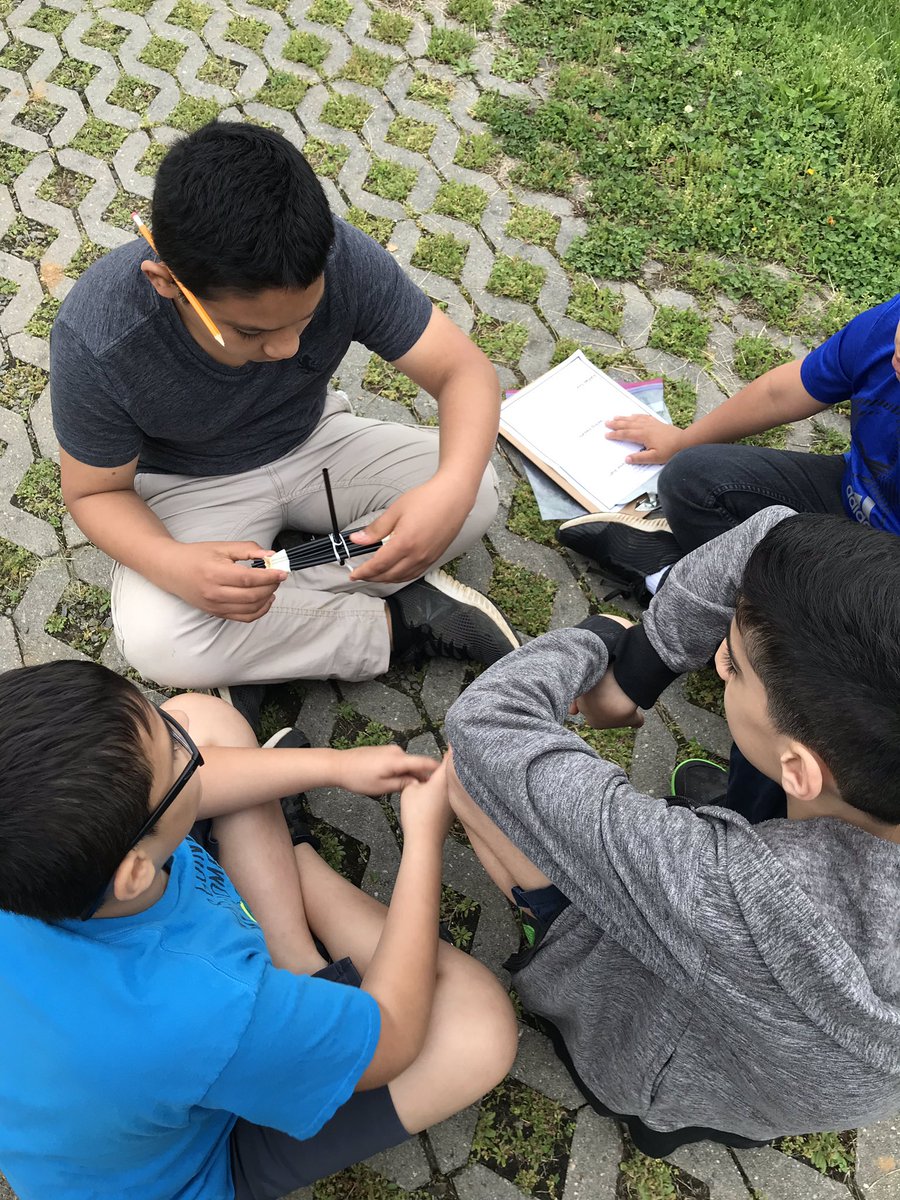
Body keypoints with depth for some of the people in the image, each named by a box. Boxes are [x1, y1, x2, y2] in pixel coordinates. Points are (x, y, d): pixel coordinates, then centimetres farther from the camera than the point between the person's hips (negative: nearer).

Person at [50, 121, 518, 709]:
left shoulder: (344, 258, -28)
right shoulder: (94, 340, -31)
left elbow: (465, 369, -23)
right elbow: (95, 491, -16)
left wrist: (453, 486, -45)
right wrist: (170, 565, -39)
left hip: (314, 442, 2)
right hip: (190, 486, -2)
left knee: (480, 493, -21)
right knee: (158, 644, -31)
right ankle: (397, 623, -14)